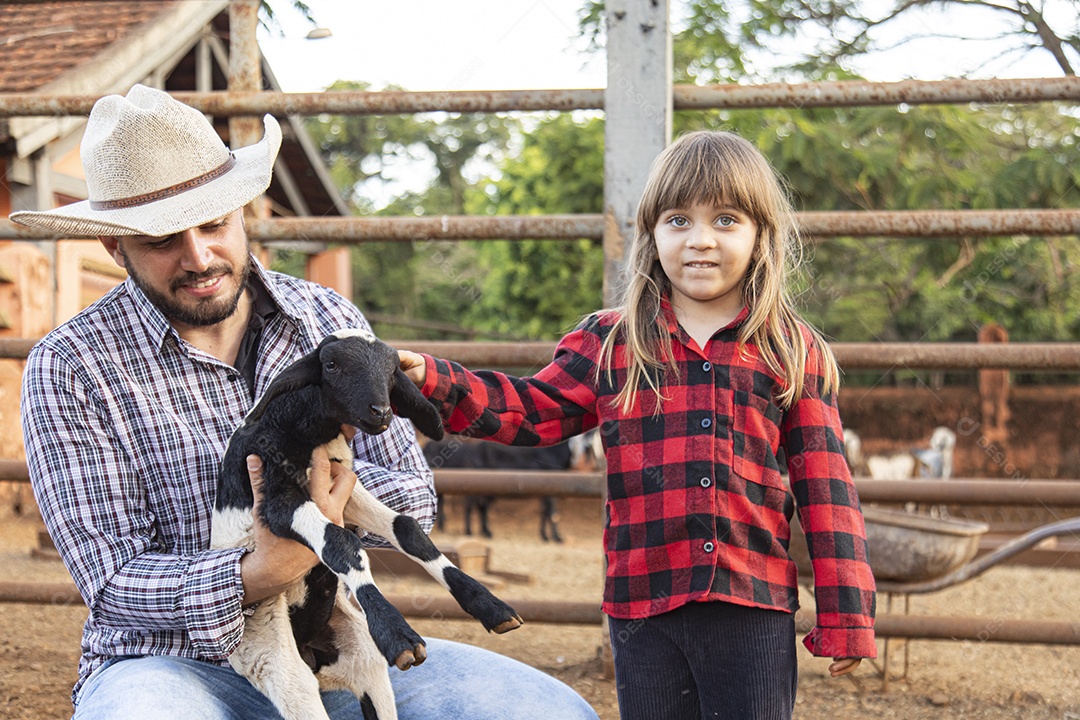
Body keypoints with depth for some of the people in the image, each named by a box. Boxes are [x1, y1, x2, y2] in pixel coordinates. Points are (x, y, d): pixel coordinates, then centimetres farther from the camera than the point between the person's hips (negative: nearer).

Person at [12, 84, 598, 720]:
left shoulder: (331, 321, 7)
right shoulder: (70, 369, -6)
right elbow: (113, 581, -11)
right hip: (173, 662, -3)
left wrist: (322, 470, -17)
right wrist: (256, 577, -29)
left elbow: (415, 500, 5)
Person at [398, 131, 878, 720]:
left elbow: (825, 486, 2)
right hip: (644, 609, 2)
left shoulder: (794, 352, 4)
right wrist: (429, 380, -6)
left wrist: (844, 616, 0)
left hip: (755, 609, -1)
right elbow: (531, 410, 9)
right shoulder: (612, 343, 7)